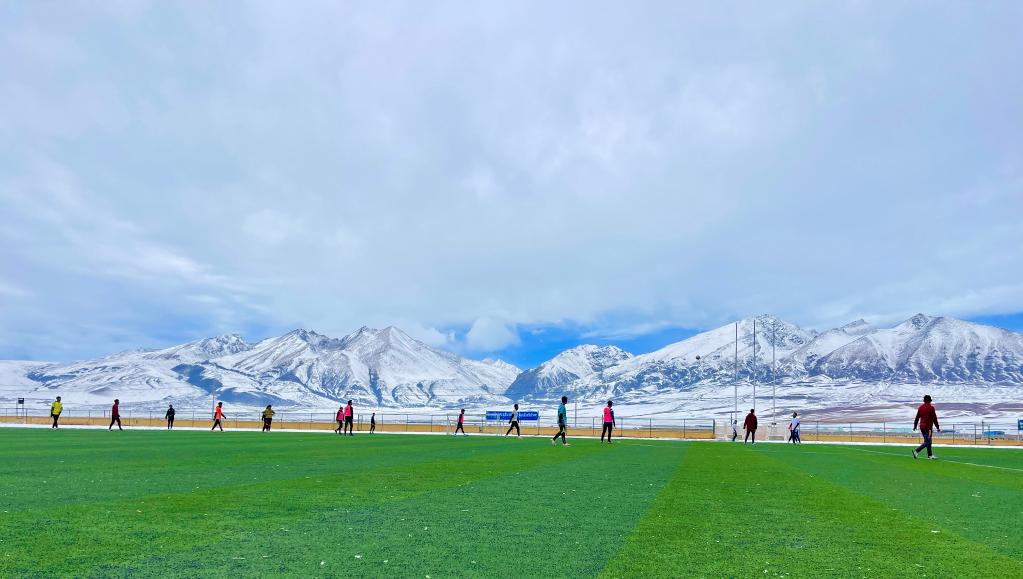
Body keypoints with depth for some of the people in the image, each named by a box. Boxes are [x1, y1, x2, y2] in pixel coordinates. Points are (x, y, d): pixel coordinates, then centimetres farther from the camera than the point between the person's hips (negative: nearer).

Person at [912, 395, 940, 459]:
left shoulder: (920, 407, 7)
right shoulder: (931, 408, -11)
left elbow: (917, 417, 11)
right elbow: (934, 419, -10)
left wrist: (915, 426, 20)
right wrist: (938, 427, -2)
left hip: (922, 427, 7)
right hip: (928, 427, -7)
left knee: (927, 441, 17)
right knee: (927, 442, -5)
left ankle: (930, 455, 22)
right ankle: (916, 451, -18)